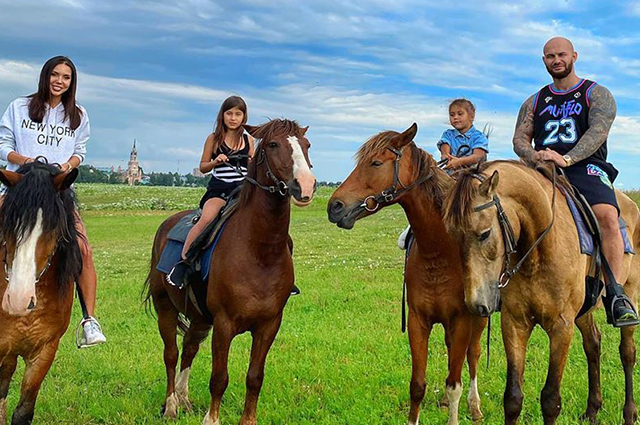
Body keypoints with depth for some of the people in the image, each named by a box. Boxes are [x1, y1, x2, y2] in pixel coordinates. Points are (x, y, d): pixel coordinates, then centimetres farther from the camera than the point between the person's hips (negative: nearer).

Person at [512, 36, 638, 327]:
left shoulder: (596, 94, 12)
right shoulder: (535, 102, 25)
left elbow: (598, 131, -5)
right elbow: (520, 138, 15)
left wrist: (566, 159, -23)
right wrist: (533, 156, -12)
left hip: (586, 167, -3)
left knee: (607, 216, -33)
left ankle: (614, 296, -33)